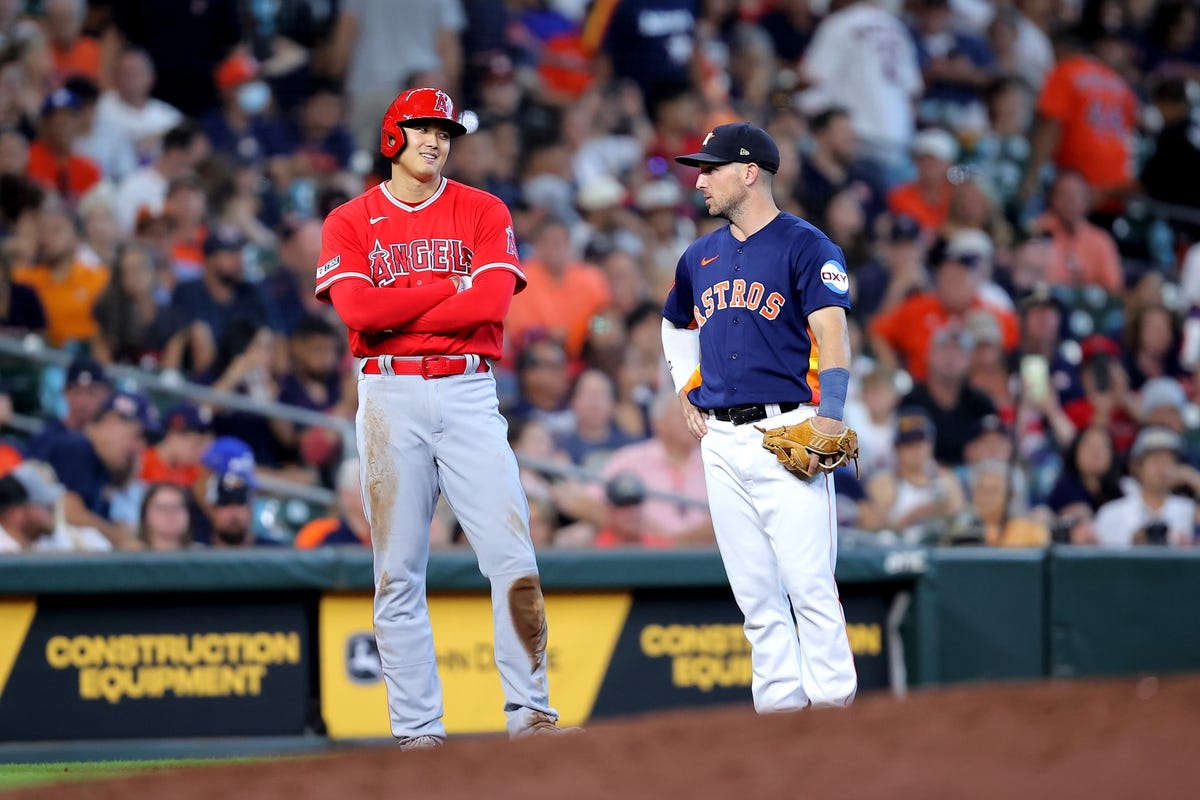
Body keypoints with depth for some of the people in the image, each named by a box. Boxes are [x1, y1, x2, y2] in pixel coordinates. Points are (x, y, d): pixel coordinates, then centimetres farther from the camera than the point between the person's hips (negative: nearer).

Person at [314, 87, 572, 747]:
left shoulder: (483, 213, 10)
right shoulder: (349, 222, 9)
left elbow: (492, 300, -7)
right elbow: (356, 309, -9)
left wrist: (397, 314, -7)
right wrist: (451, 284, -6)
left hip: (467, 393, 0)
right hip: (389, 399, 0)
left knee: (513, 559, -11)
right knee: (398, 573, -1)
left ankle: (529, 711, -7)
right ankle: (416, 729, 1)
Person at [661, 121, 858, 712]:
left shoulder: (805, 245, -4)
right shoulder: (701, 256, 17)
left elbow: (832, 333, -13)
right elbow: (675, 326, 35)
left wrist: (830, 419, -25)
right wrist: (686, 390, 18)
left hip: (785, 433, -6)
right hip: (721, 441, 6)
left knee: (809, 584, -11)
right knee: (754, 593, 5)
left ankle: (834, 702, -9)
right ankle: (778, 705, 8)